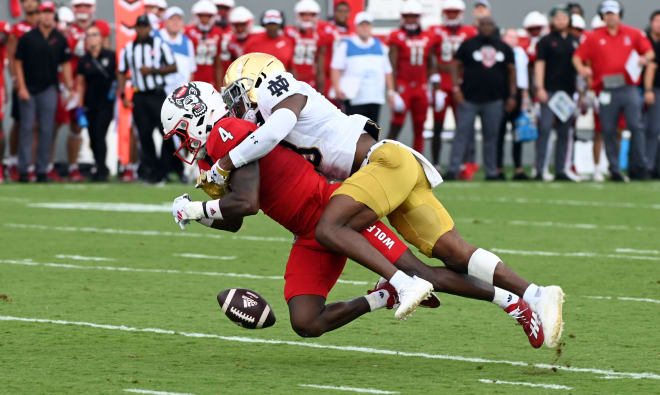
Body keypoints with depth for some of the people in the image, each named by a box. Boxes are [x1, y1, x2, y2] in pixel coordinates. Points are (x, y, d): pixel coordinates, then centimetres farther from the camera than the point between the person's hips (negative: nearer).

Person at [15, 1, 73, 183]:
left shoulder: (60, 39, 5)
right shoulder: (27, 38, 0)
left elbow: (65, 64, 10)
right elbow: (19, 63, 2)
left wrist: (69, 87, 2)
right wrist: (21, 88, -6)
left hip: (48, 90, 2)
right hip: (28, 91, -1)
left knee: (46, 130, 1)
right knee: (26, 128, -1)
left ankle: (42, 169, 6)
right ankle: (23, 169, 1)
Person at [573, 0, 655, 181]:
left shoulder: (633, 34, 11)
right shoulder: (593, 37, 8)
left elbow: (649, 51, 17)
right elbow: (577, 57, 6)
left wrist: (644, 59, -6)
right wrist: (581, 69, -15)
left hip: (628, 89, 0)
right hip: (606, 90, 0)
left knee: (636, 127, -7)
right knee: (608, 131, 0)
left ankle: (638, 167, 1)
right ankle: (614, 170, 7)